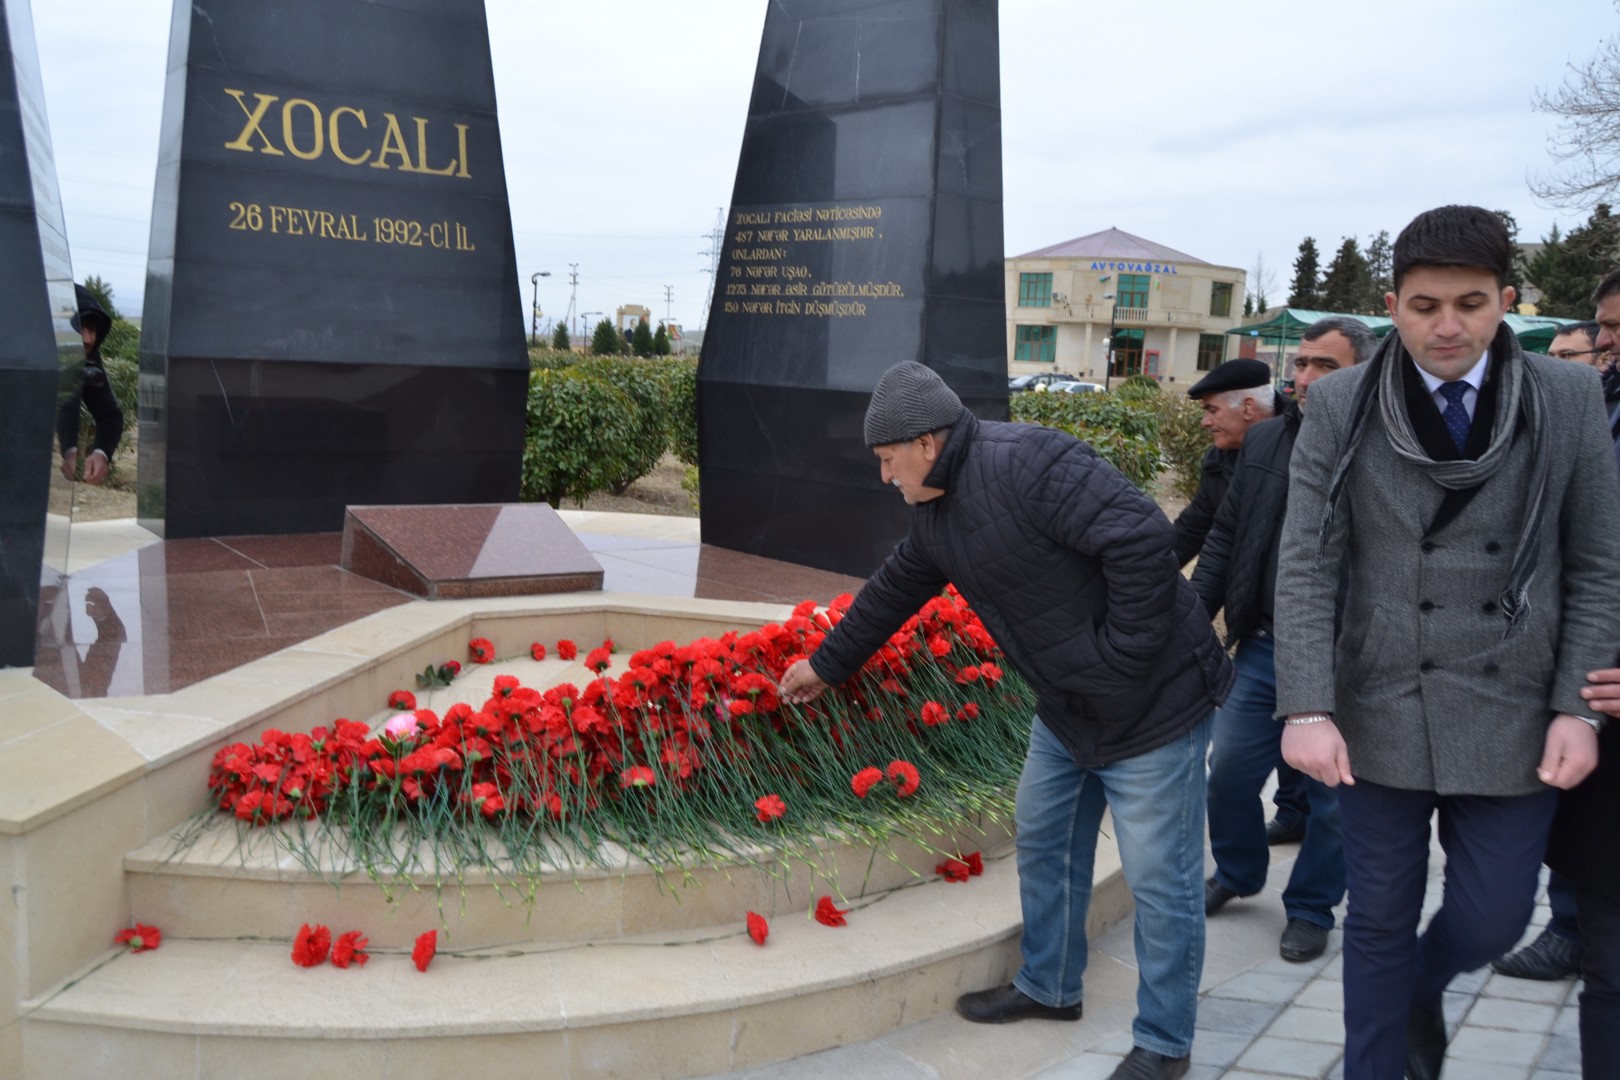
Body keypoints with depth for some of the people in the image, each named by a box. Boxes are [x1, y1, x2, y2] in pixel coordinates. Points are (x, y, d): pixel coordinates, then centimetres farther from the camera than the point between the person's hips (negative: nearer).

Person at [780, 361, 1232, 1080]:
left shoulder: (1024, 463, -26)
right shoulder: (936, 509, 6)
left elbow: (1143, 539, -32)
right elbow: (894, 590, 20)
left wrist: (1121, 655, -26)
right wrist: (826, 664, 27)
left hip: (1151, 703, -9)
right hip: (1066, 709, 10)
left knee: (1158, 879, 3)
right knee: (1043, 844, 20)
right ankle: (1049, 988, 39)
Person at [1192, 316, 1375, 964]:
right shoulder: (1266, 441, 6)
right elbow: (1225, 539, 12)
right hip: (1262, 648, 5)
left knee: (1330, 794, 11)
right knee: (1229, 770, 13)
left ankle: (1311, 909, 31)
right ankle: (1237, 873, 39)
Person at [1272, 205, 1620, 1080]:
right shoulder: (1341, 407, -4)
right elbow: (1306, 568, -6)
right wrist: (1306, 707, -16)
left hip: (1513, 715, 1)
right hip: (1381, 711, -1)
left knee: (1492, 918, 10)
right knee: (1380, 923, 10)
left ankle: (1418, 990, 44)